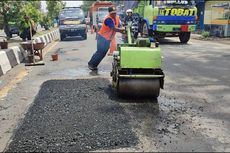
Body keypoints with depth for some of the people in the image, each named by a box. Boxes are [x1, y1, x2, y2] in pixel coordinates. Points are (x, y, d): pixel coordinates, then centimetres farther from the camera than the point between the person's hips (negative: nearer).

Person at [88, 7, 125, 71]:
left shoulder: (117, 17, 2)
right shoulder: (108, 19, -25)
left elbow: (119, 27, 2)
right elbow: (115, 29, -30)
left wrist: (122, 31, -18)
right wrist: (123, 29, -21)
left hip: (108, 39, 8)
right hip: (102, 37, -8)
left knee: (103, 53, 11)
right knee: (100, 52, -8)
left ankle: (94, 65, 21)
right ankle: (91, 64, 7)